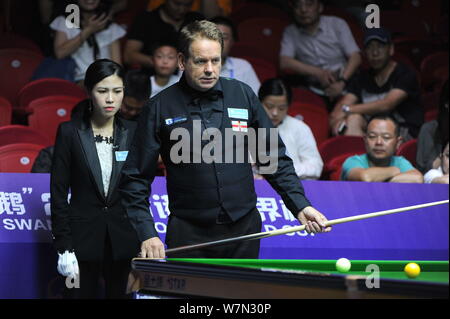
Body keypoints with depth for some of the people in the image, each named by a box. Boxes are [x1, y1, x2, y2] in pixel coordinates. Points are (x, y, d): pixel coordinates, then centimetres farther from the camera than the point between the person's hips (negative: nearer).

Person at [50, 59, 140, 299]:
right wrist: (64, 248, -8)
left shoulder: (133, 133, 4)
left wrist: (142, 240, 1)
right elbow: (58, 192, -3)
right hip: (83, 238, -2)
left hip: (123, 240, 2)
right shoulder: (70, 132, -2)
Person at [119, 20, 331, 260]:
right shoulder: (159, 109, -3)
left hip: (244, 230, 2)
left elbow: (275, 158, 11)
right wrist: (147, 234, -11)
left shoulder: (243, 95, 4)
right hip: (189, 235, -2)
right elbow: (136, 178, -1)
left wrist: (300, 206, 0)